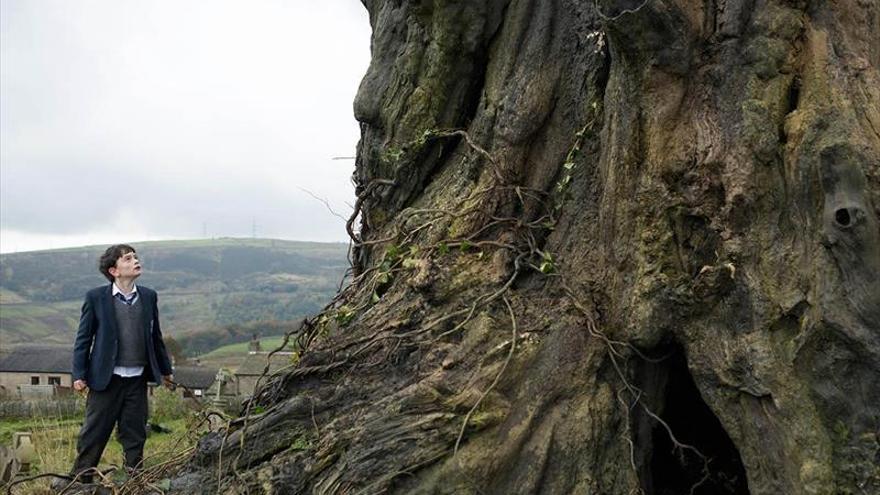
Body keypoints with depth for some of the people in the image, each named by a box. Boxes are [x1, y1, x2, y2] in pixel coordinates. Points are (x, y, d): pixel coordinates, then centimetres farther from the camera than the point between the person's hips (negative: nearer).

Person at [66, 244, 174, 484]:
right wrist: (79, 375, -6)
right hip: (106, 379, -3)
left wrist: (165, 369, 19)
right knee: (94, 434, 4)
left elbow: (155, 336, 14)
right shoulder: (96, 297, -5)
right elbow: (83, 338, -2)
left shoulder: (148, 296, 5)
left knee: (135, 435, 9)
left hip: (137, 380, 3)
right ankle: (81, 480, 17)